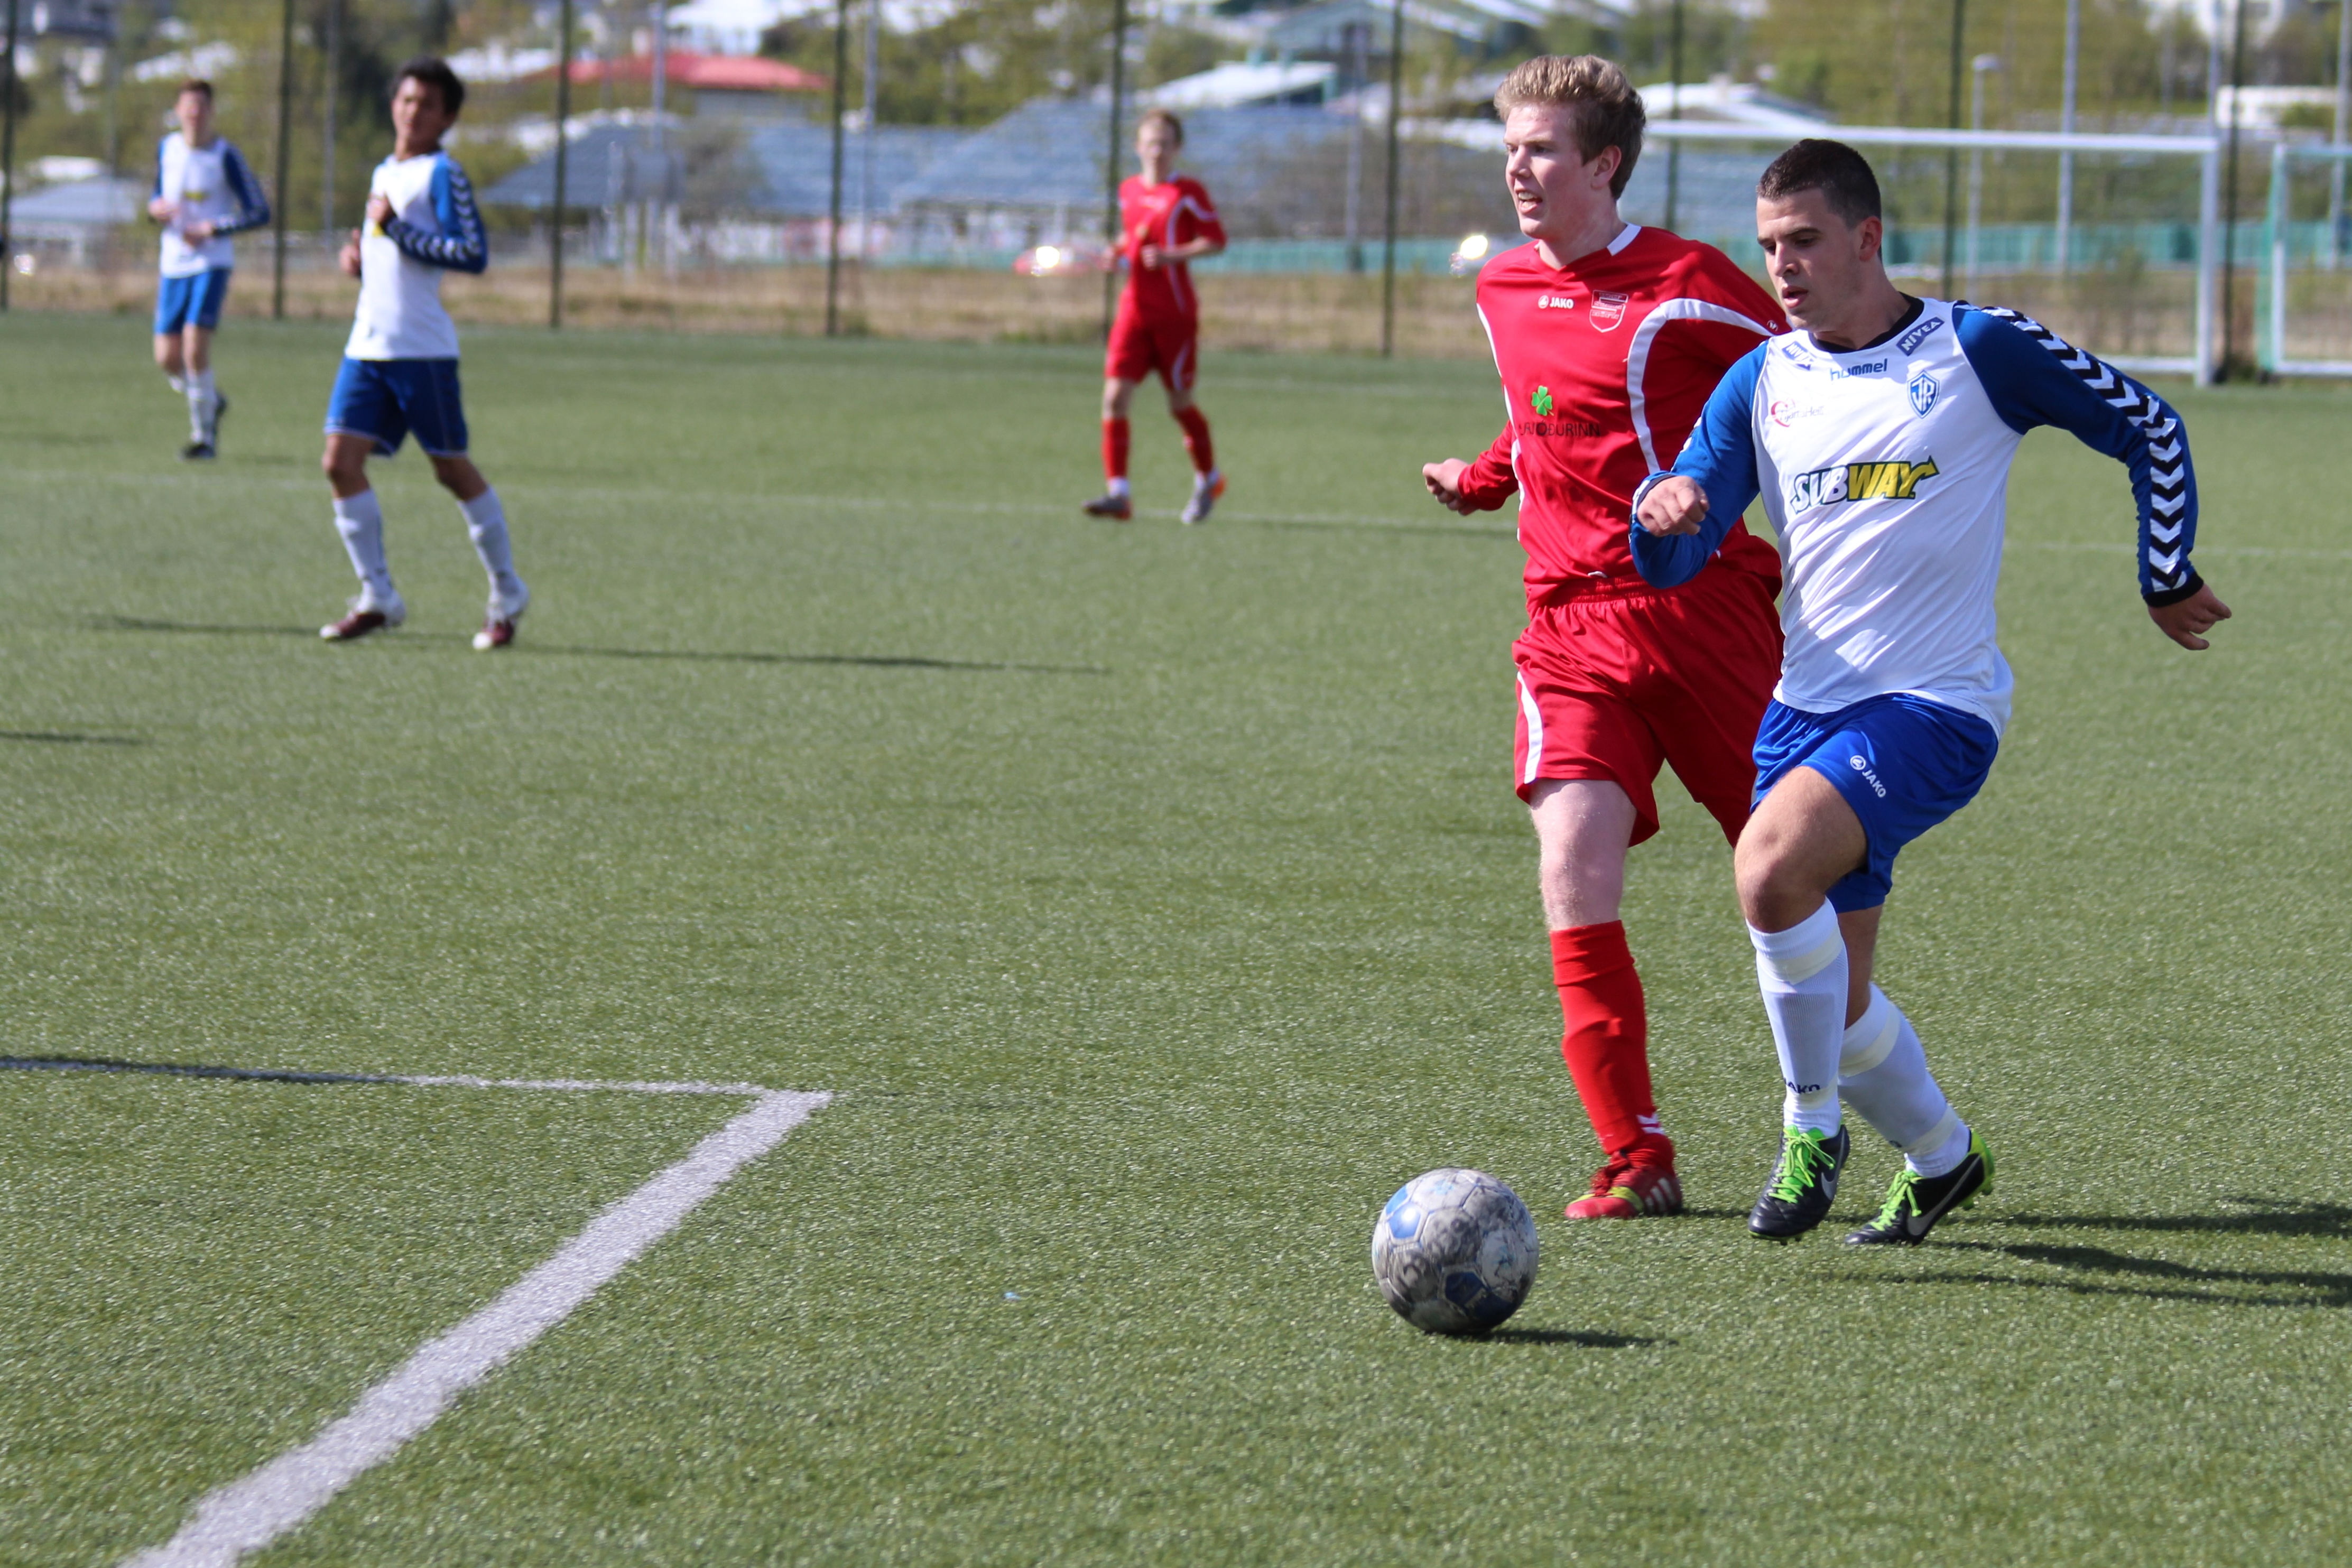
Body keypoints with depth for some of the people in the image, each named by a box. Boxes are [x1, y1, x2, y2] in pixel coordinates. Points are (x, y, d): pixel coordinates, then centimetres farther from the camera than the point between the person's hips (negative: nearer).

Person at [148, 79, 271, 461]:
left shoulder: (226, 156, -8)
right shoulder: (167, 148, 6)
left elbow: (259, 212, -7)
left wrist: (212, 229, -18)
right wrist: (155, 207, -4)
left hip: (212, 263, -5)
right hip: (173, 265, 5)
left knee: (195, 347, -18)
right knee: (168, 357, 0)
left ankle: (204, 435, -2)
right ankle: (210, 401, 32)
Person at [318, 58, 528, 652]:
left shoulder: (442, 174, -6)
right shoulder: (384, 173, 19)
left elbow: (473, 254, -16)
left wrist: (396, 230, -18)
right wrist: (360, 258, 10)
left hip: (421, 350, -7)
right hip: (367, 346, 7)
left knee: (452, 470, 1)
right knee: (341, 460, -5)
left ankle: (507, 595, 15)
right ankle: (377, 597, 2)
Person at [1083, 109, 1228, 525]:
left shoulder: (1189, 193, -5)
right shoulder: (1129, 190, 10)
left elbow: (1215, 240, -5)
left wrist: (1172, 255, -18)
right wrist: (1118, 251, 4)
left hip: (1176, 313, -4)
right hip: (1134, 310, 4)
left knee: (1180, 403, 6)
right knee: (1114, 398, -11)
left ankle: (1208, 479, 31)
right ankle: (1118, 493, -13)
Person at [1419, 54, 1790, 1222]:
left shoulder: (1684, 286, -8)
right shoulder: (1502, 293, 13)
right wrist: (1484, 478, 19)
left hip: (1705, 610, -4)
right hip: (1572, 626, 4)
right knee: (1575, 868, -14)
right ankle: (1638, 1160, -10)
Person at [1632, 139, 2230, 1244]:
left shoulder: (1980, 352, -5)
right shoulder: (1762, 383, 8)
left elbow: (2148, 430, 6)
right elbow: (1672, 561, 4)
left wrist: (2169, 583, 10)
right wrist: (1661, 513, -18)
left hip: (1936, 703, -6)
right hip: (1807, 705, 6)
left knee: (1770, 867, -29)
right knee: (1829, 998, 7)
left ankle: (1812, 1128, -12)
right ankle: (1941, 1159, 33)